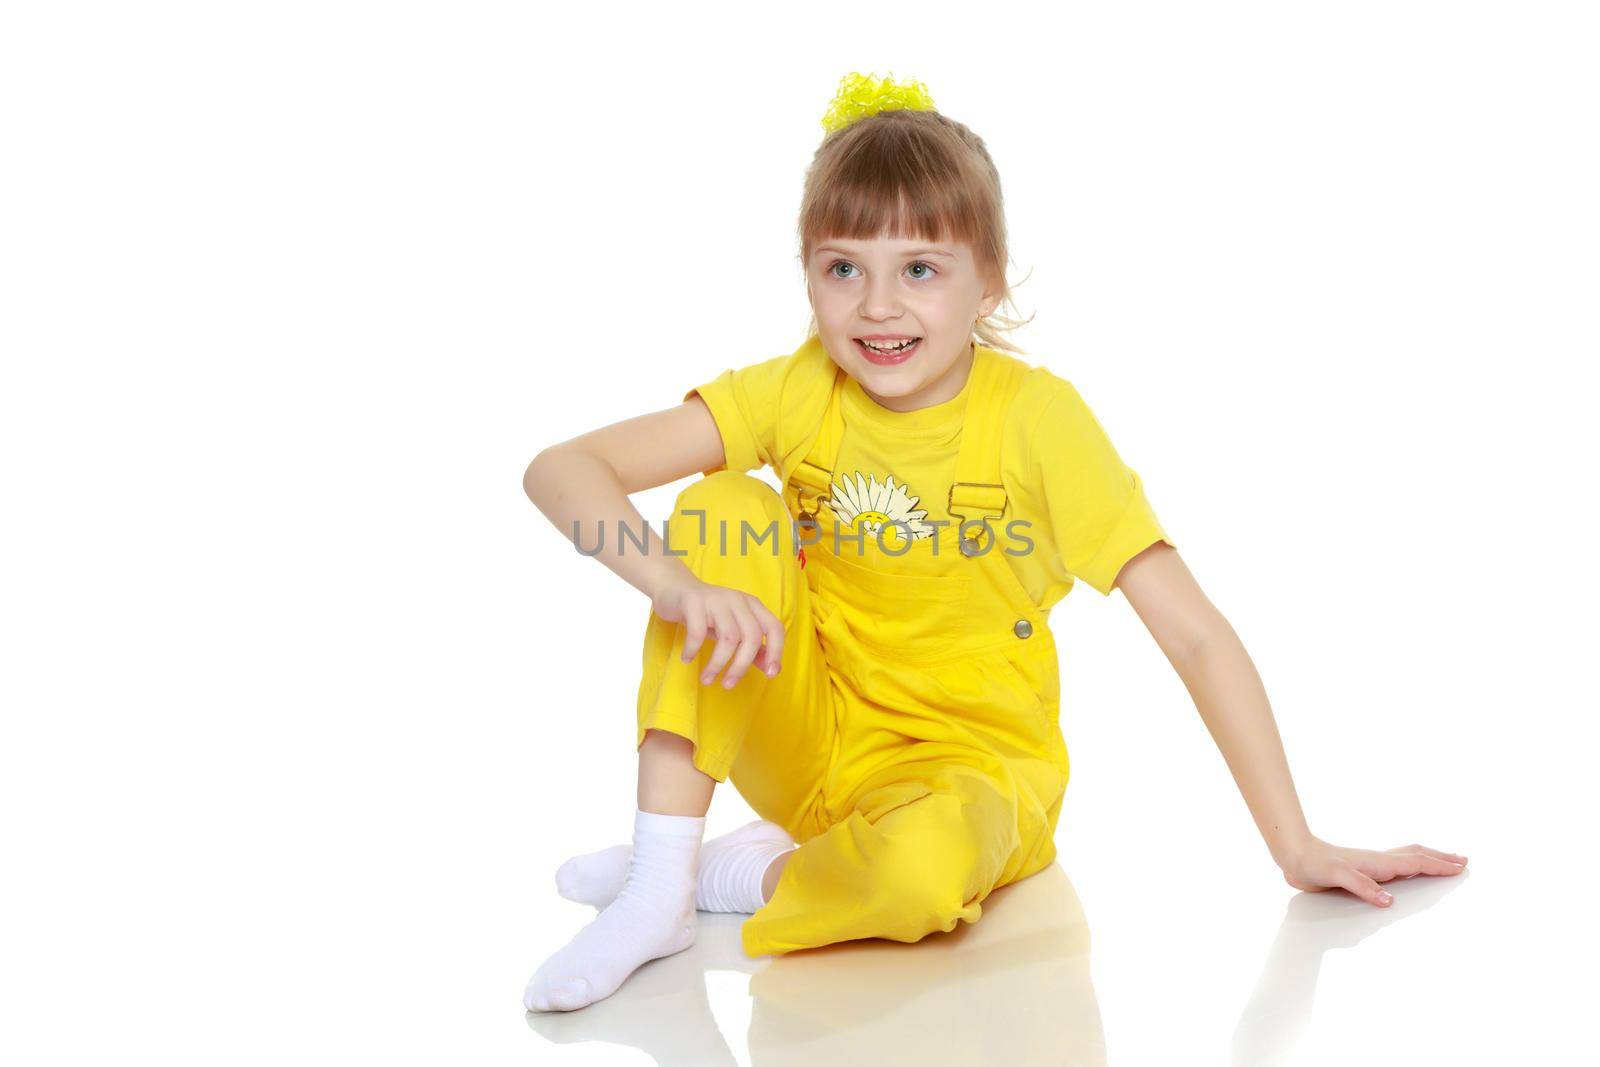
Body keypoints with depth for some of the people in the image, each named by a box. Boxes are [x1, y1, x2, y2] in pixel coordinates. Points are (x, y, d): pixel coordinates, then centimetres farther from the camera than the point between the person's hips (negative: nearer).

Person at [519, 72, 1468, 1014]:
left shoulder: (1036, 417, -17)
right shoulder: (799, 394, -9)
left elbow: (1195, 633, -16)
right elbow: (560, 470, -15)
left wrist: (1298, 848, -19)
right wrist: (683, 586, -33)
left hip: (972, 768, -3)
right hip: (817, 746, 3)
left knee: (918, 867, -39)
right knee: (729, 507, -20)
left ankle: (746, 874, -6)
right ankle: (657, 892, -18)